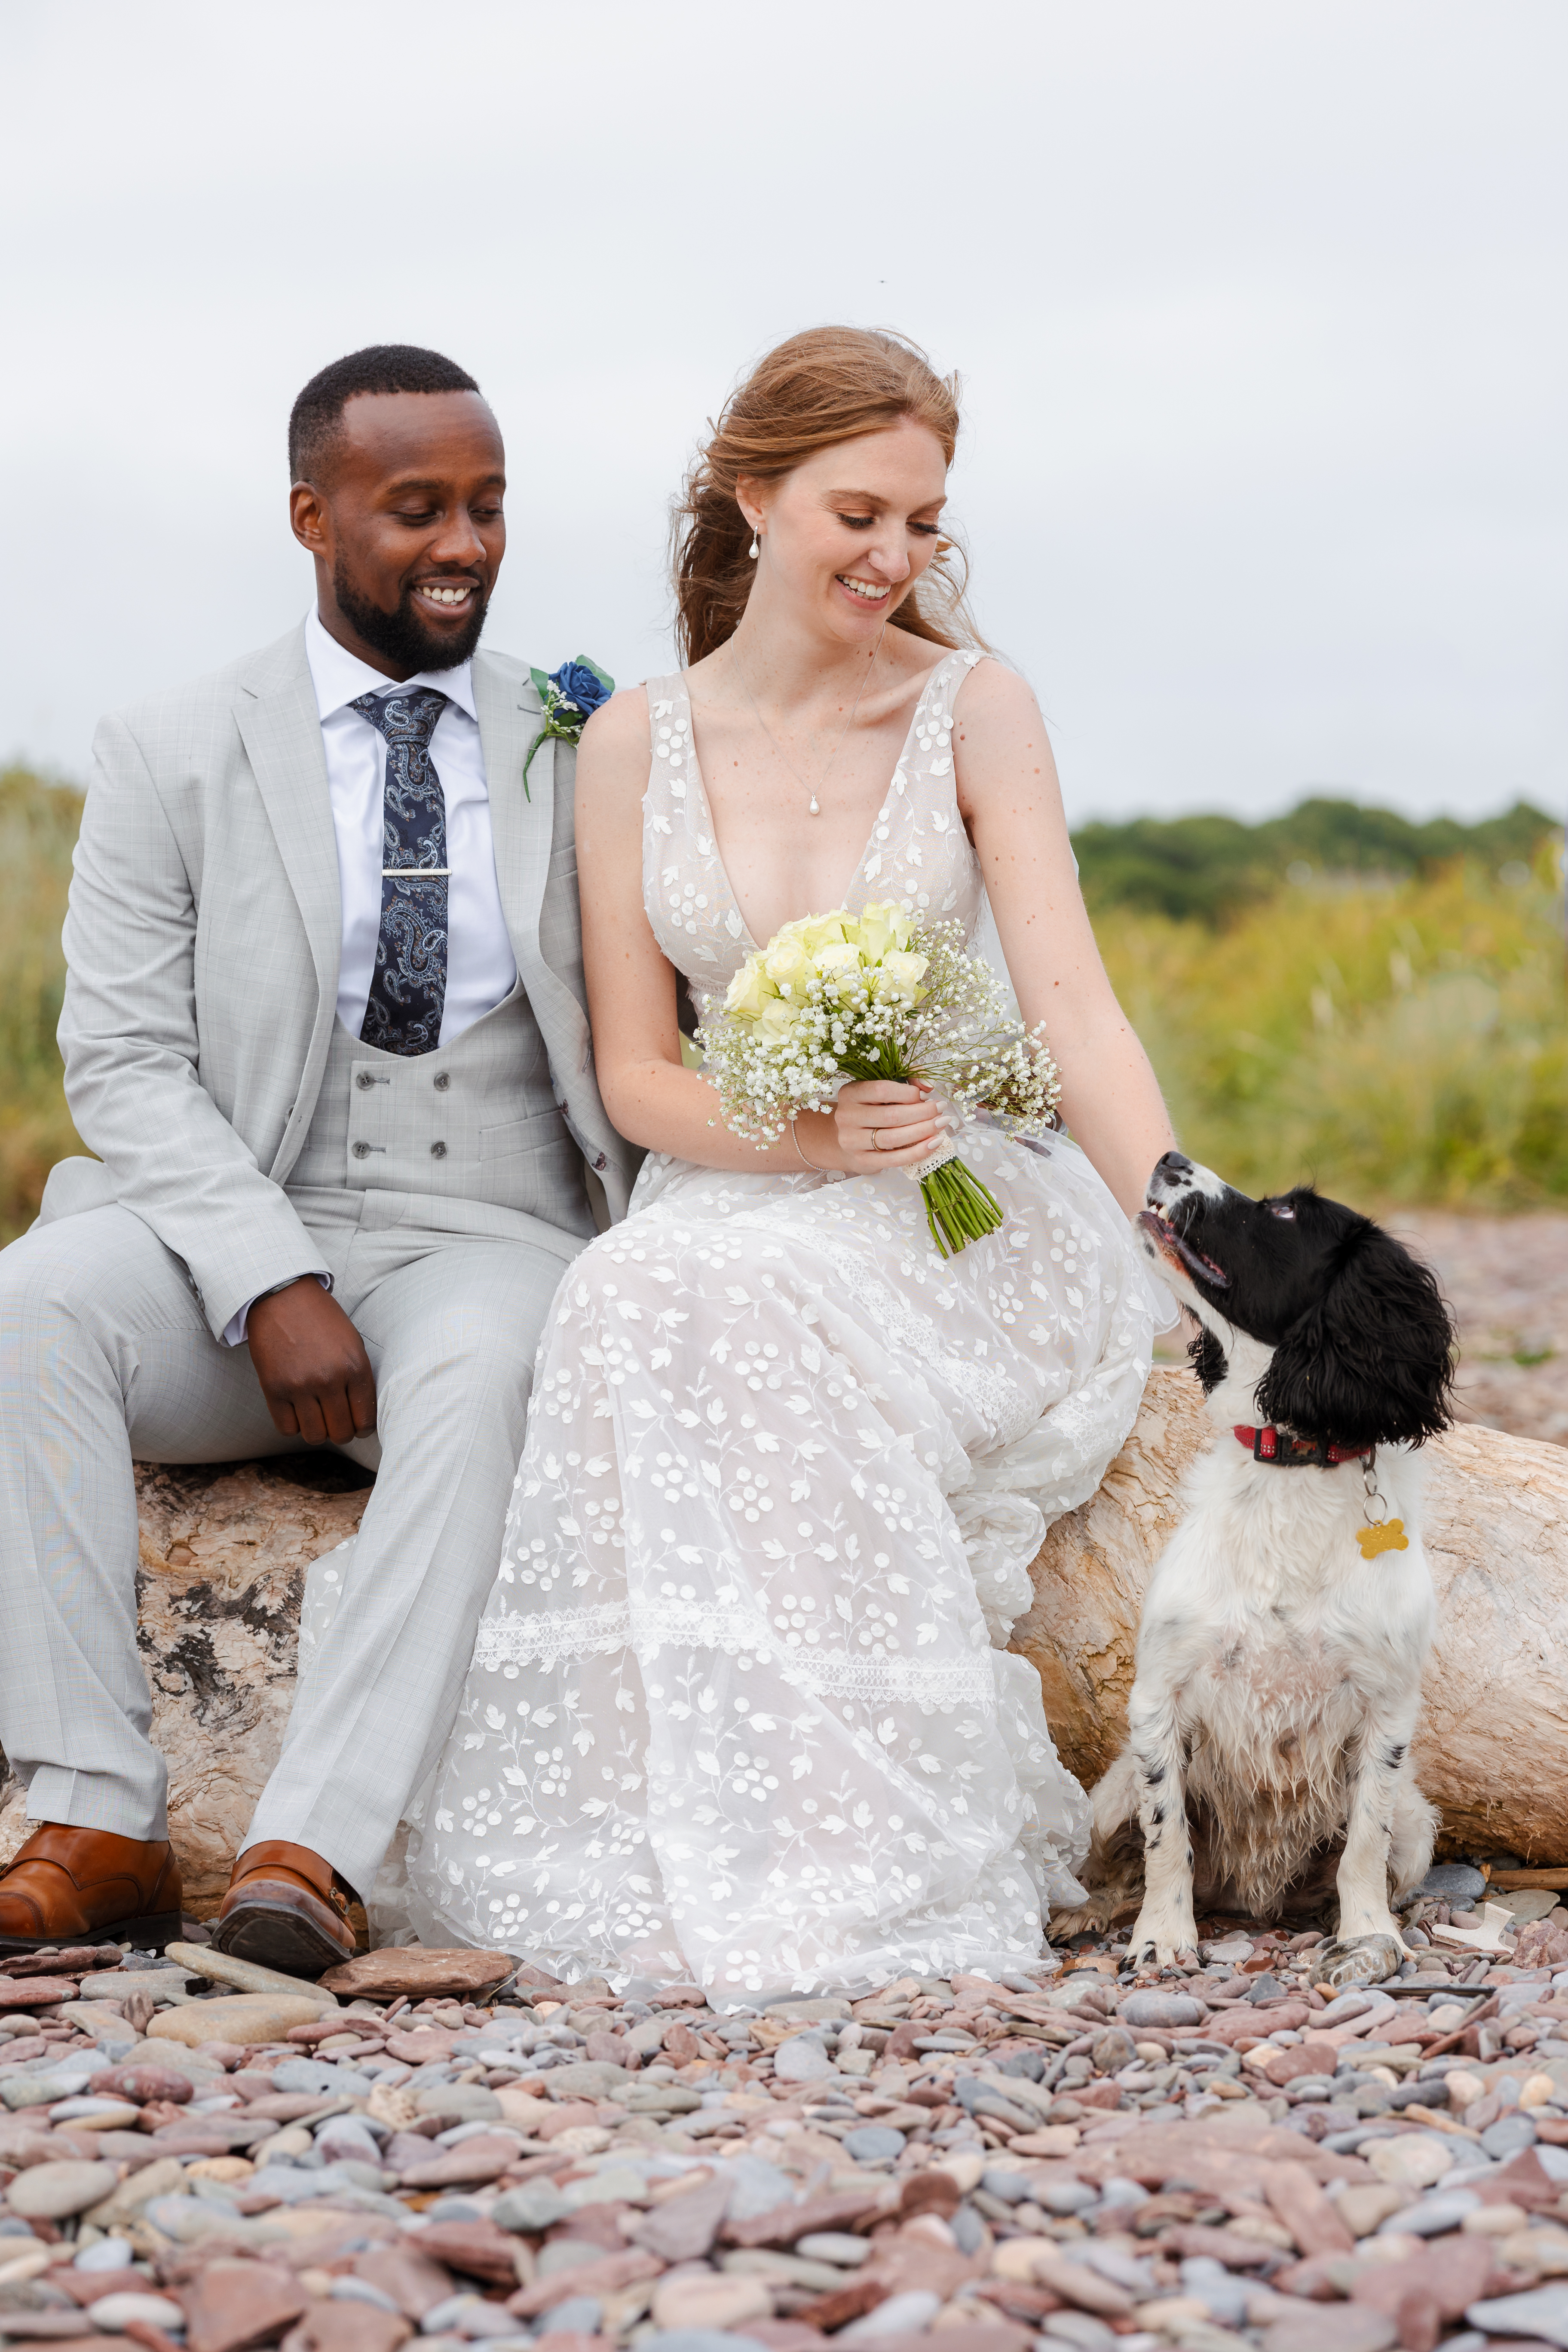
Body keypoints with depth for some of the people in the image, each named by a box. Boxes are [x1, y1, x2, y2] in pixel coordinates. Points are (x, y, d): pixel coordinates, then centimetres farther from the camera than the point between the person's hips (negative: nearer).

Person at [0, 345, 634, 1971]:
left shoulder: (587, 754, 12)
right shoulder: (173, 757, 6)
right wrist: (271, 1283, -18)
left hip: (490, 1243, 0)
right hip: (225, 1247, 0)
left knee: (485, 1375, -36)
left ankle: (312, 1848, -38)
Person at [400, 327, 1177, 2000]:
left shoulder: (971, 710, -1)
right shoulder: (636, 743, 5)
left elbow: (1071, 1004, -10)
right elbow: (635, 1075, 3)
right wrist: (811, 1135, -18)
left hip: (966, 1217, -2)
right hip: (731, 1205, 2)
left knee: (710, 1313, -33)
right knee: (644, 1306, -33)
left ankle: (832, 1865, -26)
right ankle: (677, 1862, -22)